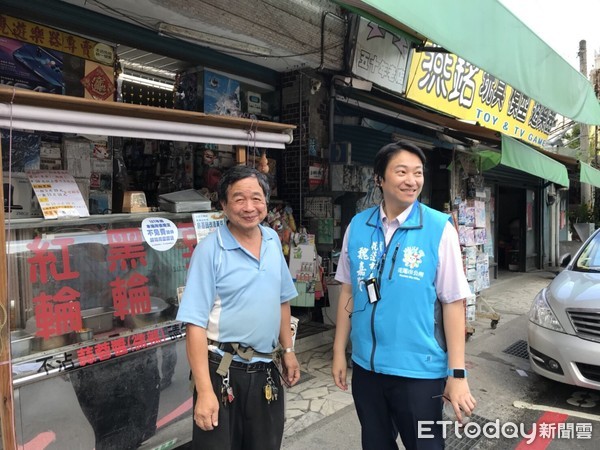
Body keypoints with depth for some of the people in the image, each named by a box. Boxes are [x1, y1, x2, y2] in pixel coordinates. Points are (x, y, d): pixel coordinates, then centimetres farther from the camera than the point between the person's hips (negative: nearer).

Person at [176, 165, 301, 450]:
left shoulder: (273, 241, 3)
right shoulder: (210, 250, -15)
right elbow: (196, 323, -17)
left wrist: (288, 350, 14)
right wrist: (204, 391, -20)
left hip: (264, 372, 6)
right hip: (222, 373, -5)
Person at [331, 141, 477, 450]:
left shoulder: (439, 228, -12)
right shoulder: (357, 226, -2)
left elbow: (453, 303, -11)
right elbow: (348, 291, 4)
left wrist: (457, 373, -10)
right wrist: (339, 351, 6)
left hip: (419, 369, -3)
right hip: (365, 366, 4)